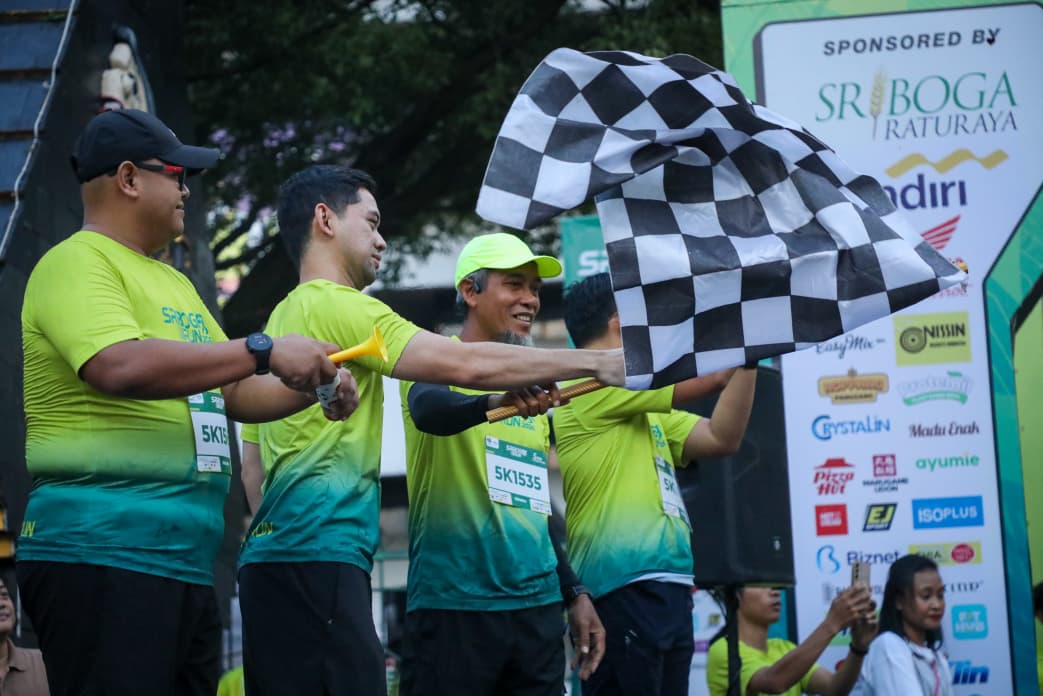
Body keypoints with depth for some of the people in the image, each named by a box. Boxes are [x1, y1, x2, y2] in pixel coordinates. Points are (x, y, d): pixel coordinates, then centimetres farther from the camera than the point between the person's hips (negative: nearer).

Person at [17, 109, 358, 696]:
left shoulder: (174, 283, 21)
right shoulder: (78, 263, -7)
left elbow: (231, 392, 28)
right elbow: (121, 368, -24)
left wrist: (310, 388, 8)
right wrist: (263, 351, -19)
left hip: (186, 562, 9)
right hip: (102, 556, -9)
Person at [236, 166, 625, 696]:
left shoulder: (285, 316, 23)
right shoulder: (337, 305, -5)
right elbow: (467, 364, -12)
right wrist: (596, 363, -4)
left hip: (283, 555, 10)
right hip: (318, 556, -10)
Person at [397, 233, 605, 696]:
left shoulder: (536, 394, 18)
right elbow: (429, 411, -27)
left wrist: (575, 594, 18)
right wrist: (500, 399, -45)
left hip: (537, 606, 7)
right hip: (454, 604, -7)